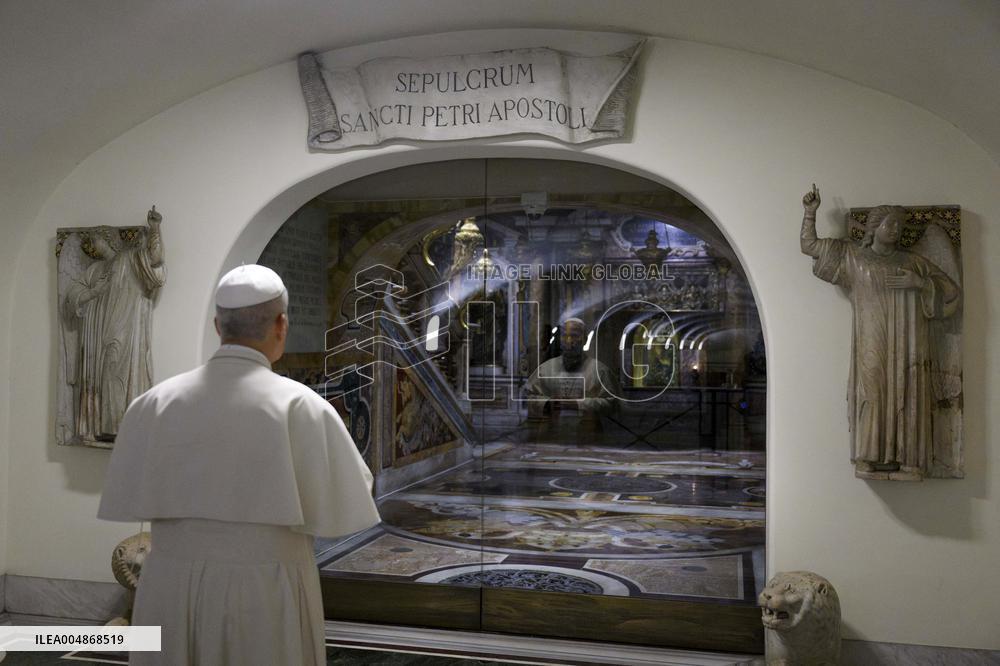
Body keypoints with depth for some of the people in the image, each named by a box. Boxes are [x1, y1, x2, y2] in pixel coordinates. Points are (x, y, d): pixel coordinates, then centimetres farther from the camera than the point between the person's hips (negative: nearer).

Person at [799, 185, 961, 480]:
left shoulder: (913, 262, 16)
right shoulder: (851, 256, 13)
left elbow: (951, 291, 13)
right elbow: (809, 245, 15)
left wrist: (920, 282, -3)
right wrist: (810, 211, 8)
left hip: (907, 344, 2)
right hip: (871, 343, -2)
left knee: (907, 399, -5)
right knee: (871, 395, -12)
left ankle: (908, 461, -6)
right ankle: (869, 459, -12)